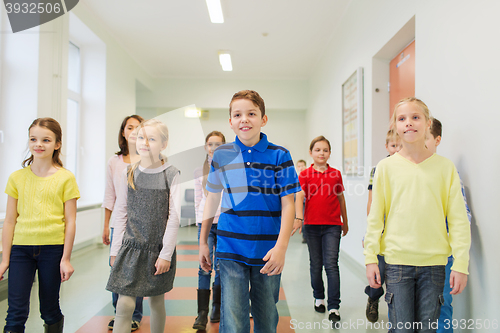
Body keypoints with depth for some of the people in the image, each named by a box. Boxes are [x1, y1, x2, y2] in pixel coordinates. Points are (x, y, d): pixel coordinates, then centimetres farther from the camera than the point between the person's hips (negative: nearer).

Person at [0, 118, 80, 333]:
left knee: (50, 310, 10)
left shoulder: (66, 178, -3)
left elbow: (70, 221, -2)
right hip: (21, 248, 2)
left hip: (53, 248, -1)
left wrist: (66, 258, -4)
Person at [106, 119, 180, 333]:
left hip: (159, 250, -1)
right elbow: (120, 215, 7)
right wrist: (115, 250, 6)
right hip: (131, 248, 2)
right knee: (124, 305, -3)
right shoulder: (129, 174, 3)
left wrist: (166, 254, -9)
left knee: (157, 302, 12)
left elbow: (174, 217, -6)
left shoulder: (171, 174, -5)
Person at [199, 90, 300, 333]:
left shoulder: (279, 156, -4)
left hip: (268, 252, 0)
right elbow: (212, 199, 11)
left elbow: (288, 205, -4)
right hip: (231, 250, 0)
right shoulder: (221, 155, 2)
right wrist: (203, 242, 12)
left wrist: (281, 247, -15)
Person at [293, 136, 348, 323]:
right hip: (312, 224, 0)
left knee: (331, 264, -6)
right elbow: (299, 197, -11)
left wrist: (345, 221, 20)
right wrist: (299, 218, -27)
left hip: (332, 225, 0)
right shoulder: (304, 175, 0)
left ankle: (334, 308, -1)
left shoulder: (336, 174, 5)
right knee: (316, 264, 12)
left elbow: (340, 198, 14)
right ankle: (319, 297, 32)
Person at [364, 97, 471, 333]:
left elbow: (458, 220, 1)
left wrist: (461, 264, -2)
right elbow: (375, 217, 1)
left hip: (434, 262, 1)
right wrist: (370, 258, -1)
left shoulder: (445, 167, 2)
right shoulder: (386, 167, 0)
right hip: (397, 260, -1)